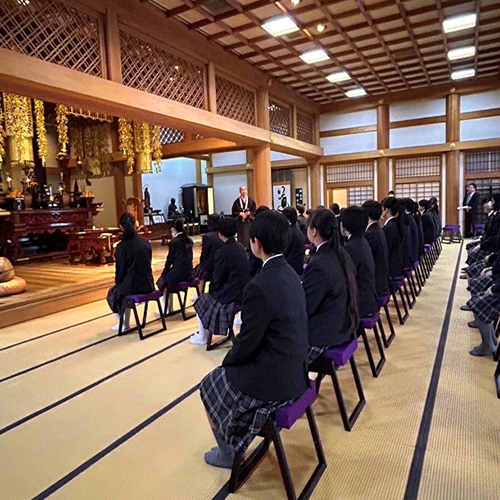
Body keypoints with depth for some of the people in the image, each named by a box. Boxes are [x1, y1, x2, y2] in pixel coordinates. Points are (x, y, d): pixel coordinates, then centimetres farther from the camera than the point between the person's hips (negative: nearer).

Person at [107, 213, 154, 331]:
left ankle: (122, 324, 34)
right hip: (148, 285, 5)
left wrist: (118, 282, 14)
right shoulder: (146, 241, 0)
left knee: (112, 294, 27)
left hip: (133, 285, -5)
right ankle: (126, 323, 38)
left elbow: (120, 270, -9)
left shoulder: (122, 246, -15)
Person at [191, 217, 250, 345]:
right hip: (243, 293, 8)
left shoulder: (223, 252, -21)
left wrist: (211, 290, 7)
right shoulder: (240, 247, 2)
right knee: (210, 296, 30)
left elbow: (217, 279, -15)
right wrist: (214, 289, 18)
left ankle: (202, 336, 29)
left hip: (231, 296, -8)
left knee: (201, 302, 17)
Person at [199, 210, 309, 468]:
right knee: (221, 378, 28)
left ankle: (227, 453, 35)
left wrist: (228, 360, 2)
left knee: (208, 387, 17)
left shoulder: (259, 287, -27)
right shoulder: (290, 274, 0)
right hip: (295, 371, 8)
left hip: (273, 380, -8)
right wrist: (234, 359, 14)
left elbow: (247, 341, -19)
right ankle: (235, 443, 42)